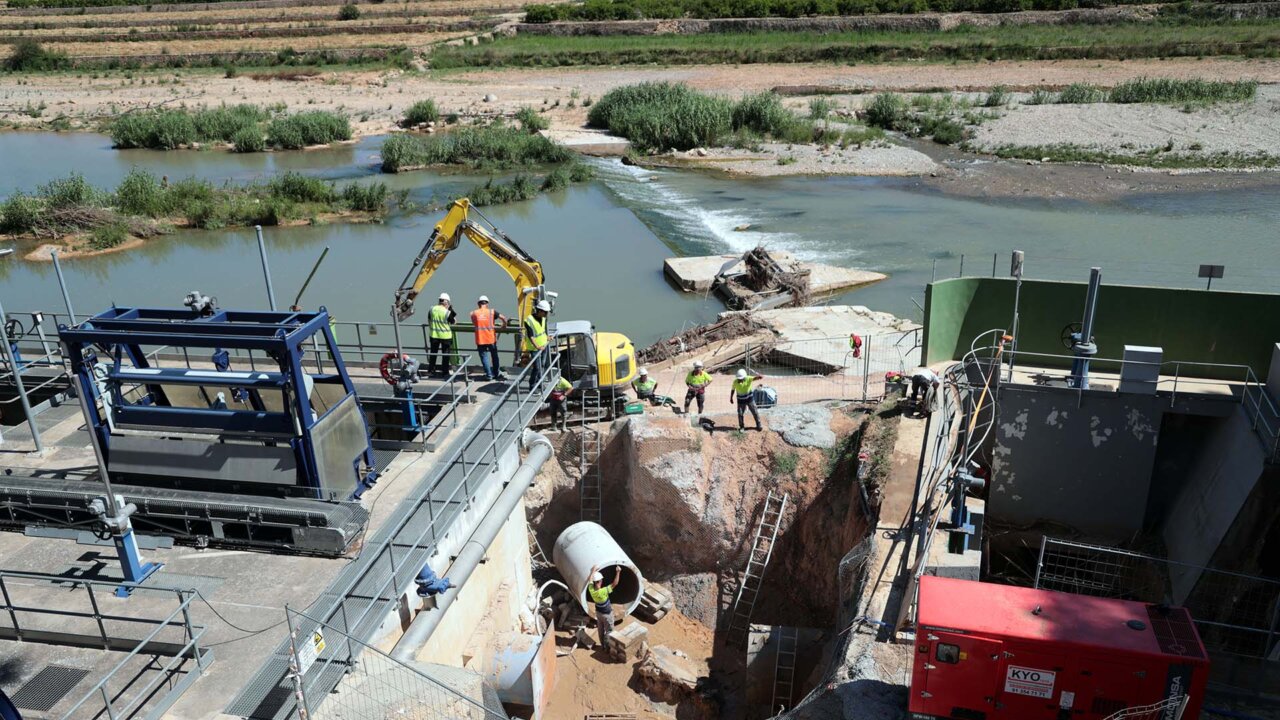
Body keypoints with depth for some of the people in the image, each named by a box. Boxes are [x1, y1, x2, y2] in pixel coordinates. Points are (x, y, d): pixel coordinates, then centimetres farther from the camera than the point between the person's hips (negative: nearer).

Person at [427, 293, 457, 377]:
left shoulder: (432, 309, -5)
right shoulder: (447, 312, -18)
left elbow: (429, 318, 9)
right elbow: (454, 321, -6)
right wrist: (451, 310, -2)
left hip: (434, 335, 4)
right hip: (445, 335, -4)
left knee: (433, 353, 17)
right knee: (445, 354, 9)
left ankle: (430, 370, 23)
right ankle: (445, 372, 12)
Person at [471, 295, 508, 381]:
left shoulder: (473, 313, 1)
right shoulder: (492, 312, -3)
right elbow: (503, 318, -11)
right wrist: (504, 325, 10)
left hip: (480, 339, 0)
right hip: (491, 338, 0)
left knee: (484, 356, 8)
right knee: (494, 356, 16)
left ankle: (489, 375, 8)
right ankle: (497, 374, 25)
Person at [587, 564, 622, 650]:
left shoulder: (591, 590, -23)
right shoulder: (603, 591, -39)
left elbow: (591, 580, -2)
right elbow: (615, 583, -37)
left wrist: (593, 571, 12)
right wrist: (618, 572, -31)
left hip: (598, 612, 6)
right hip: (607, 614, -6)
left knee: (601, 630, 24)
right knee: (609, 631, 14)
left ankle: (603, 645, 40)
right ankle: (607, 647, 27)